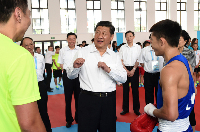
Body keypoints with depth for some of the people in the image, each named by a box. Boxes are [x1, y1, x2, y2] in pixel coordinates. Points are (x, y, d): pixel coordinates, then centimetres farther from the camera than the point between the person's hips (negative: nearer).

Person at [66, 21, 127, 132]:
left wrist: (109, 70, -13)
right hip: (88, 99, -2)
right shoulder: (82, 53, 2)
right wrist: (75, 67, -19)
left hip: (109, 100, 3)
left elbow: (123, 78, 2)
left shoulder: (115, 57, 9)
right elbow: (70, 76, 3)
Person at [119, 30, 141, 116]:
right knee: (125, 89, 4)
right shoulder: (122, 48, 6)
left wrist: (133, 70, -10)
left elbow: (138, 60, 0)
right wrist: (126, 70, -6)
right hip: (125, 69, 1)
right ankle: (125, 108, 12)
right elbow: (120, 60, 3)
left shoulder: (138, 47, 4)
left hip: (134, 69, -1)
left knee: (135, 89, 1)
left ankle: (136, 108, 10)